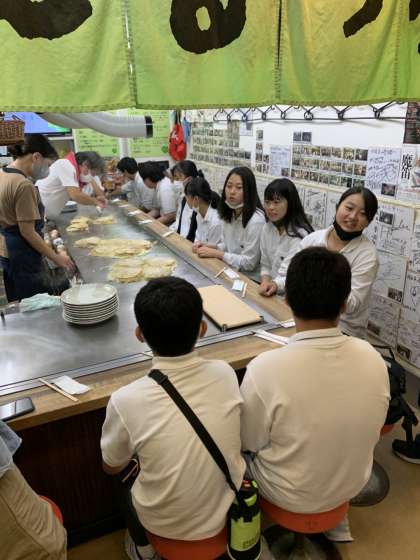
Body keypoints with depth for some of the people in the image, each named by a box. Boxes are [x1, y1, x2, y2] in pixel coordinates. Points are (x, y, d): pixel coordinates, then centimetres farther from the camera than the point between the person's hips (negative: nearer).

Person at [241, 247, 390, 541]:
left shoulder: (265, 369, -34)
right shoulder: (372, 357, -21)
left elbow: (250, 442, -15)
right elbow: (371, 430, -3)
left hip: (290, 497, -3)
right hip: (353, 485, 4)